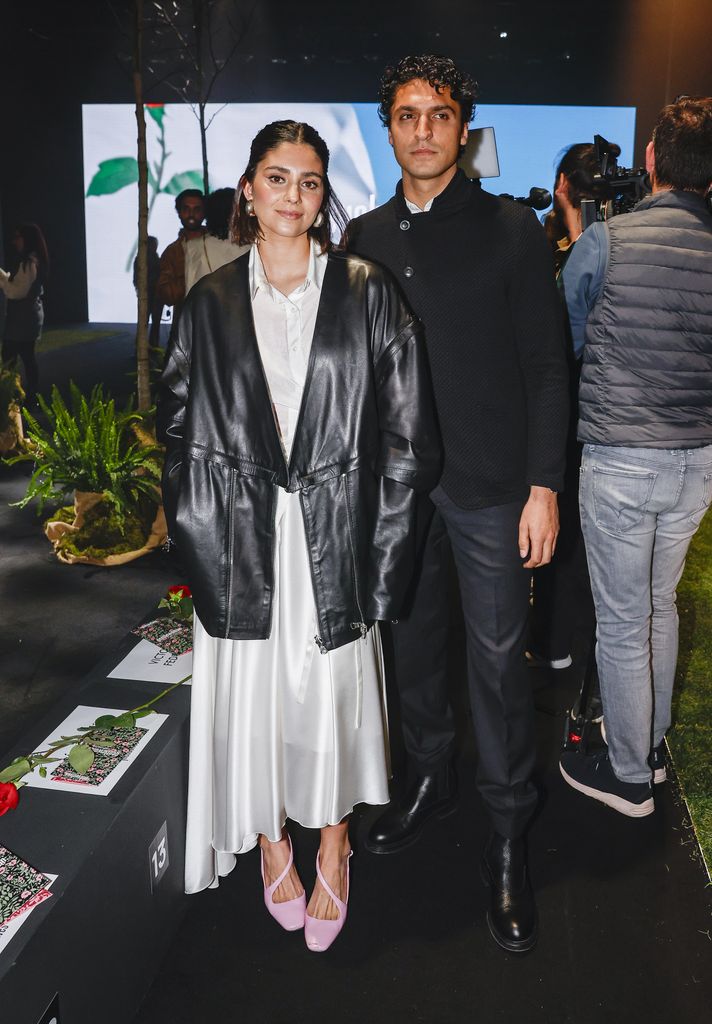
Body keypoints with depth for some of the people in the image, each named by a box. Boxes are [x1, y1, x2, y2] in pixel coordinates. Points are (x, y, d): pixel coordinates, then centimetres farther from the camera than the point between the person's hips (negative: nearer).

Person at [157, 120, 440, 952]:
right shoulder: (210, 303, 7)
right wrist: (199, 537, -1)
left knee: (332, 690, 6)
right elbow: (180, 428, 7)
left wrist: (381, 541, -5)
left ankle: (333, 848, 31)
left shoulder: (367, 293, 2)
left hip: (335, 534, -1)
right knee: (250, 693, 9)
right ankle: (271, 841, 34)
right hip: (241, 538, 2)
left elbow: (407, 430, 0)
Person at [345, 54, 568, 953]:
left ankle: (507, 833, 20)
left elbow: (544, 365, -4)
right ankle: (429, 778, 38)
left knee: (497, 658, 3)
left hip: (489, 485, -3)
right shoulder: (364, 238, 9)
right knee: (412, 639, 15)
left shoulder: (510, 230, -1)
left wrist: (543, 485, -10)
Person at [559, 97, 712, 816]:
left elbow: (563, 339, 2)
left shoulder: (605, 241, -12)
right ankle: (651, 743, 39)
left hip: (620, 460, -5)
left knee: (621, 622, 8)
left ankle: (628, 775, 24)